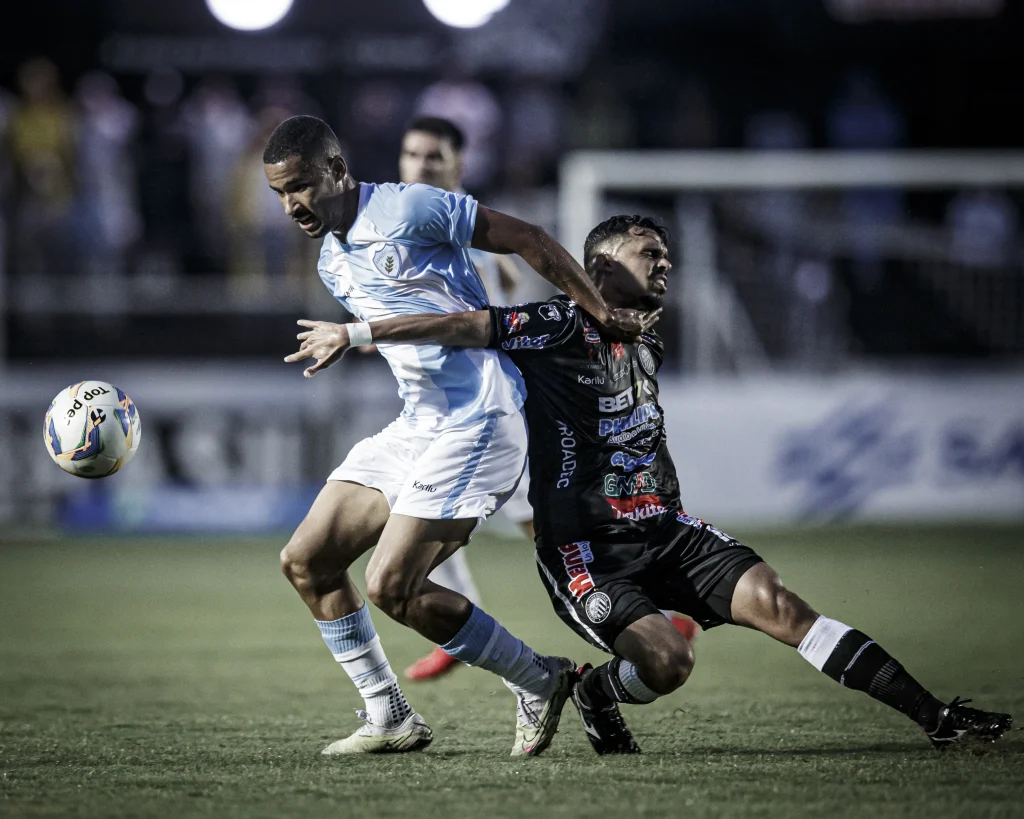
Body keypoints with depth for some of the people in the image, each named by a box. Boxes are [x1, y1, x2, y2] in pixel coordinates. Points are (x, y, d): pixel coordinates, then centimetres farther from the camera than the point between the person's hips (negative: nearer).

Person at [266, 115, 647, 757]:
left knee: (391, 587, -15)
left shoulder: (409, 209, -12)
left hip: (478, 424, -9)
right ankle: (390, 720, 11)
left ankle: (540, 680, 2)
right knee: (305, 561, 2)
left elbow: (528, 240, -7)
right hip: (417, 426, 9)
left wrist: (603, 315, -3)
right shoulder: (333, 265, 15)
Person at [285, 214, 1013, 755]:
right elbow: (470, 326, -15)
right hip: (584, 548, -6)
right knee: (667, 661, -27)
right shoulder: (563, 329, -8)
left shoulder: (647, 347, 16)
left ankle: (936, 718, -17)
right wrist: (355, 333, -20)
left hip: (662, 529, 6)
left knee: (774, 600, -13)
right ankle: (595, 692, 10)